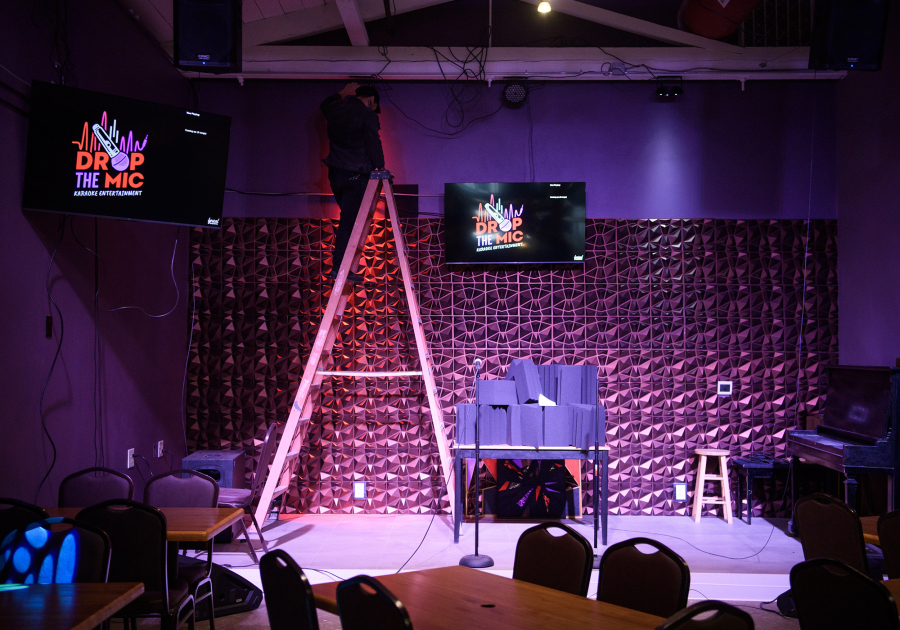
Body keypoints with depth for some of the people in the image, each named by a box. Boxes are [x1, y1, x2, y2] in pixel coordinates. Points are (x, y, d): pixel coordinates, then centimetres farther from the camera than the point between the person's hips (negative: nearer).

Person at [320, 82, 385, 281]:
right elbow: (373, 144, -11)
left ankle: (339, 264, 24)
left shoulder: (335, 109, 11)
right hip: (355, 175, -7)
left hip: (334, 173, 7)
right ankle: (338, 268, -6)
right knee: (348, 221, -5)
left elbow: (325, 104, 35)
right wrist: (380, 167, 1)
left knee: (348, 218, 21)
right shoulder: (367, 115, -10)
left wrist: (343, 93, 45)